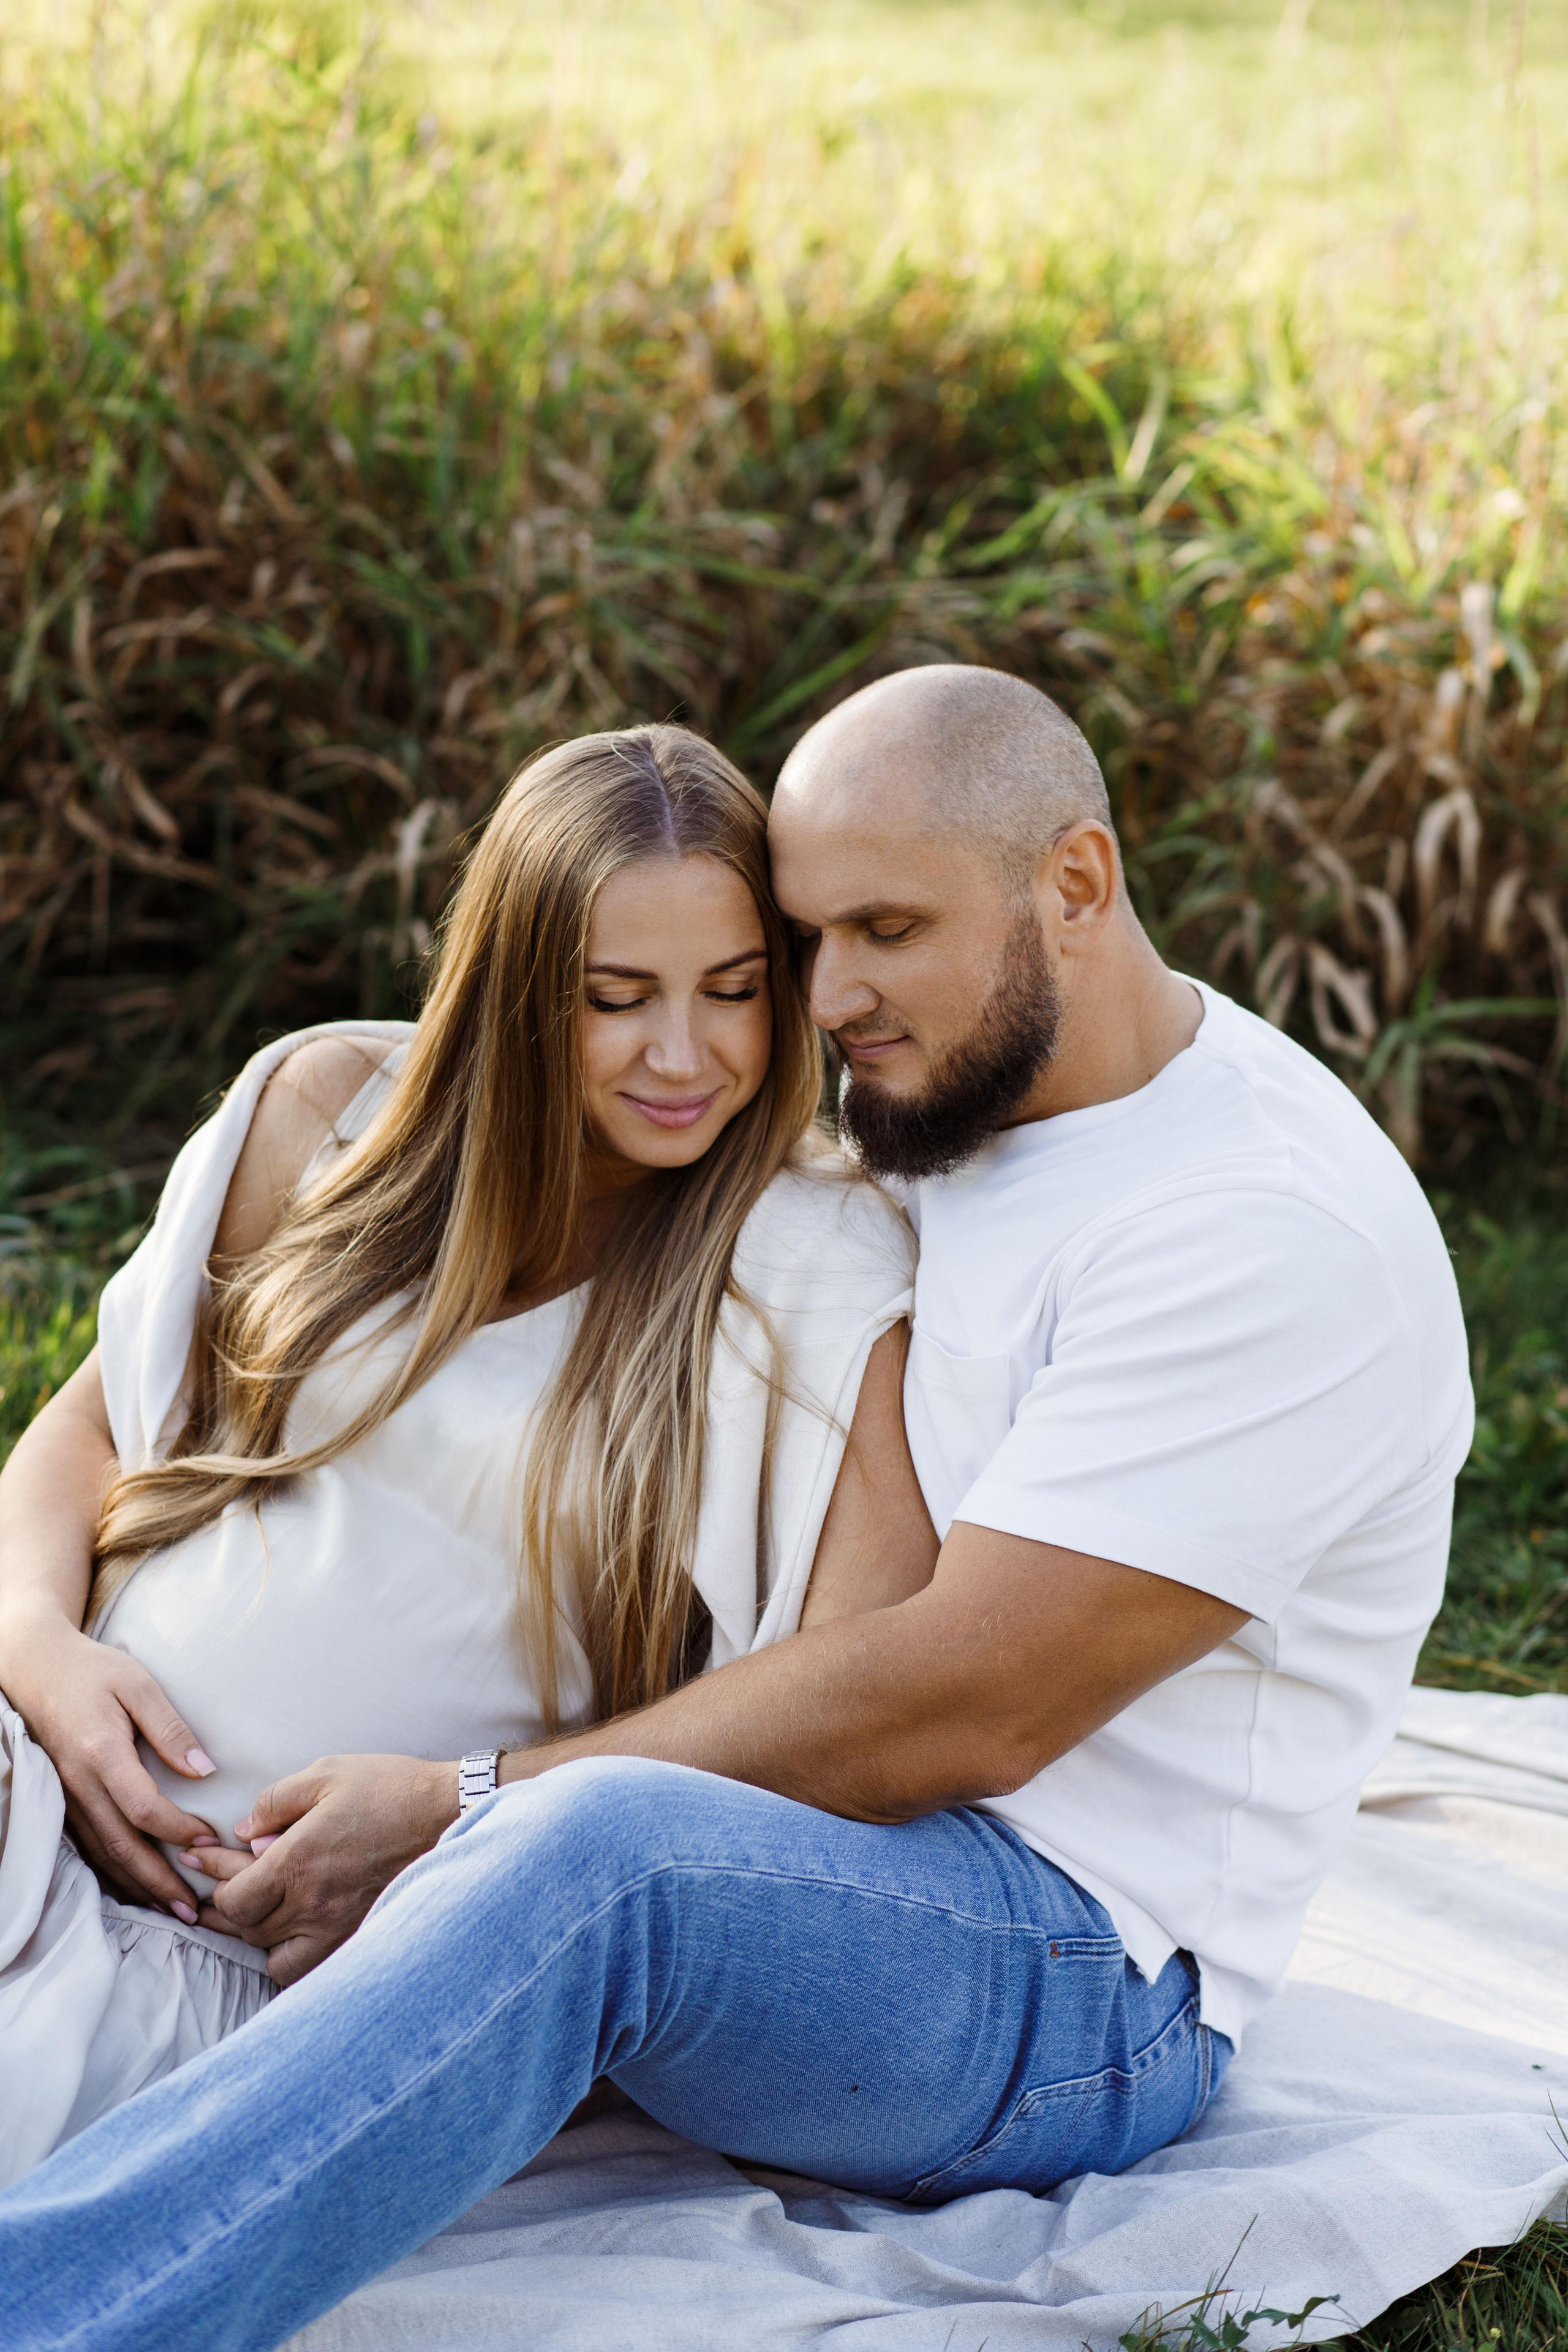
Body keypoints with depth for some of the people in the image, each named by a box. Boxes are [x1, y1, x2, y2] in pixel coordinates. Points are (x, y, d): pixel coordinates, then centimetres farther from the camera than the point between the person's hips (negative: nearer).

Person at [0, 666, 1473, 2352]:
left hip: (1079, 1982, -9)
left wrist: (476, 1808, -21)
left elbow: (967, 1708, -22)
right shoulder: (937, 1098, 9)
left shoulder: (1281, 1232, -17)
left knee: (606, 1851, -40)